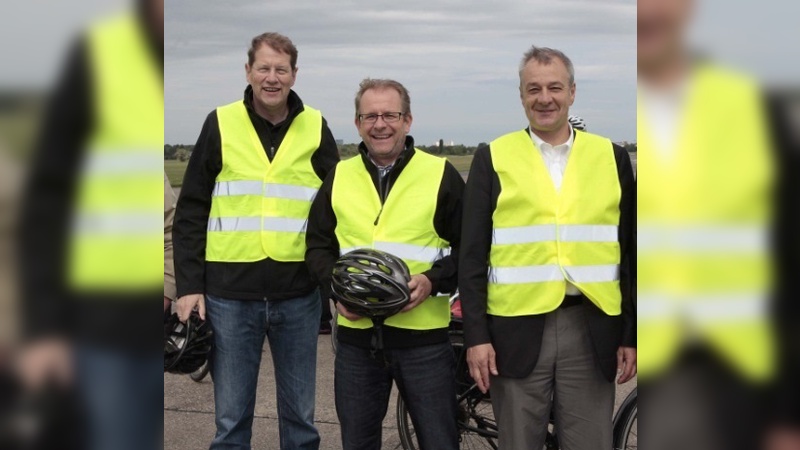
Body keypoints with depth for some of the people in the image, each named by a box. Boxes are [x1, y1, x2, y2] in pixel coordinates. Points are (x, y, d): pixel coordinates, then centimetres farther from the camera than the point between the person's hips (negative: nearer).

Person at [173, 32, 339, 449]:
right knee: (231, 416, 7)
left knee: (300, 414, 11)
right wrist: (189, 285, -2)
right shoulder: (221, 125, 3)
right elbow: (190, 214, 4)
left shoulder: (316, 128, 5)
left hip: (299, 294, 1)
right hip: (229, 293, -1)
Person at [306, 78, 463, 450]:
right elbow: (318, 245, 14)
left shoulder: (440, 174, -1)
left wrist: (434, 281, -17)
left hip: (423, 335, -3)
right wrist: (335, 287, -5)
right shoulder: (339, 177, 9)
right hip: (355, 334, 3)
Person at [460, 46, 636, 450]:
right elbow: (472, 257, 0)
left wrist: (631, 335, 4)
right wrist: (476, 336, -5)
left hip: (592, 329, 1)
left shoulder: (611, 157, 7)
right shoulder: (493, 159, 3)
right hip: (517, 329, -1)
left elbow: (628, 254, 8)